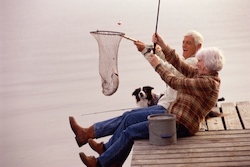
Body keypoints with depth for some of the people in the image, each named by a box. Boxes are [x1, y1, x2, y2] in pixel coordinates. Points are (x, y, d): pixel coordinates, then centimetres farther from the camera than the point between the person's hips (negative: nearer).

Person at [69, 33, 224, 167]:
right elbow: (178, 64, 8)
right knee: (129, 116, 1)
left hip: (180, 125, -9)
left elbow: (175, 82, -20)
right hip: (171, 111, 9)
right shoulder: (200, 73, 7)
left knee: (130, 131, -10)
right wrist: (162, 45, 0)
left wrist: (157, 65, -10)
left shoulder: (208, 82, -22)